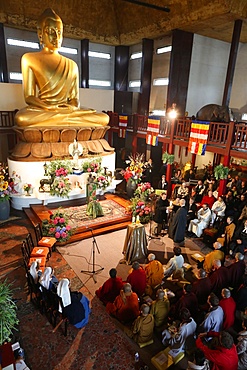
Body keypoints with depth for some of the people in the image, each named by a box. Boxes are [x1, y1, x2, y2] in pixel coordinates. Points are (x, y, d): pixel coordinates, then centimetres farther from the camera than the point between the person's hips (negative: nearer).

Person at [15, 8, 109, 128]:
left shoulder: (72, 65, 18)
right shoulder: (29, 59, 9)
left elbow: (75, 97, 13)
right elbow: (29, 97, 1)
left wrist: (73, 107, -13)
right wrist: (51, 108, -19)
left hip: (68, 110, 3)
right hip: (40, 111, -2)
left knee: (104, 118, -21)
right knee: (21, 118, -39)